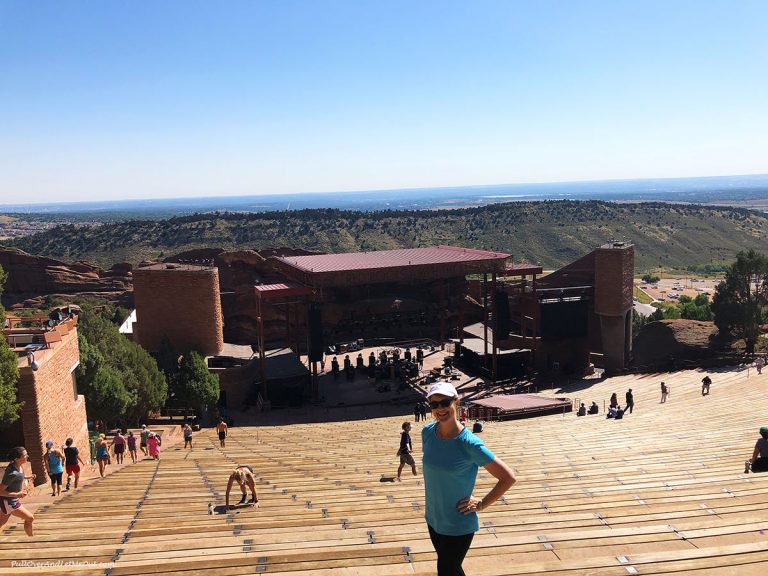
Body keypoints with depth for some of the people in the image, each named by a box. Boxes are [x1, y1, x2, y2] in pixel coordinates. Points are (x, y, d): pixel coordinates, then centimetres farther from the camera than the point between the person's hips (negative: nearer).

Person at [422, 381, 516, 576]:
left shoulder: (469, 444, -24)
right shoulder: (427, 432, -7)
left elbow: (508, 478, -17)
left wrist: (481, 504, -13)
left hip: (459, 526, -5)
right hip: (433, 519, 6)